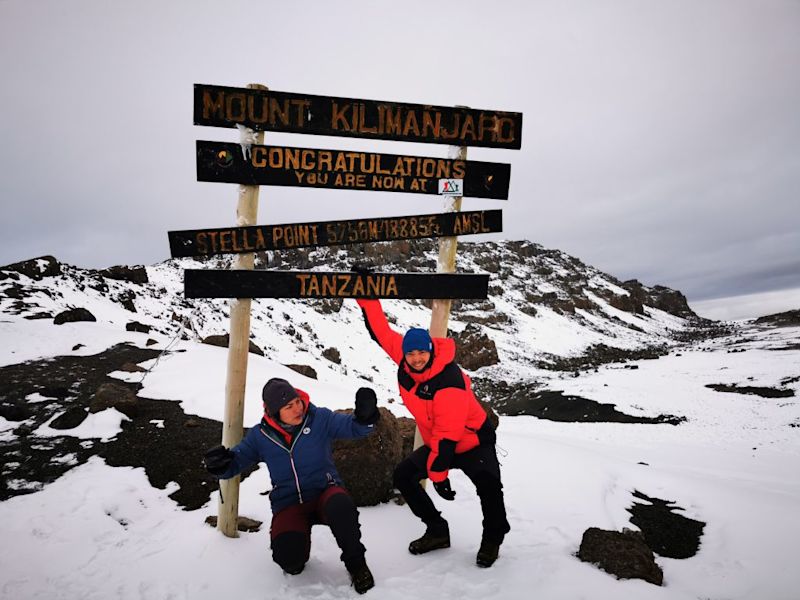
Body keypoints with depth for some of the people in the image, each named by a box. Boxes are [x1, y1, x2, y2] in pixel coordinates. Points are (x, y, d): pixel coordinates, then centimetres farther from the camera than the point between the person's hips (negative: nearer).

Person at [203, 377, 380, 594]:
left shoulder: (319, 418, -4)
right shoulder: (260, 435, 1)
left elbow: (353, 427, -10)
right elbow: (236, 461, 7)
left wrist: (364, 416, -35)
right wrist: (220, 465, -17)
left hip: (324, 492, -1)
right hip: (288, 503, 1)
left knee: (341, 506, -38)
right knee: (288, 558, -26)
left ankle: (355, 562, -8)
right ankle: (299, 540, 14)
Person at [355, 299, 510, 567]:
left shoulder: (449, 382, -35)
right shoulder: (405, 362, -14)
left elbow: (447, 434, -31)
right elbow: (382, 332, -3)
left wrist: (438, 473, -23)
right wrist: (366, 299, -7)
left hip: (472, 443, -7)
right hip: (437, 442, 7)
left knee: (489, 487, -29)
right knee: (403, 475, 2)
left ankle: (492, 539, 2)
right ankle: (437, 531, 16)